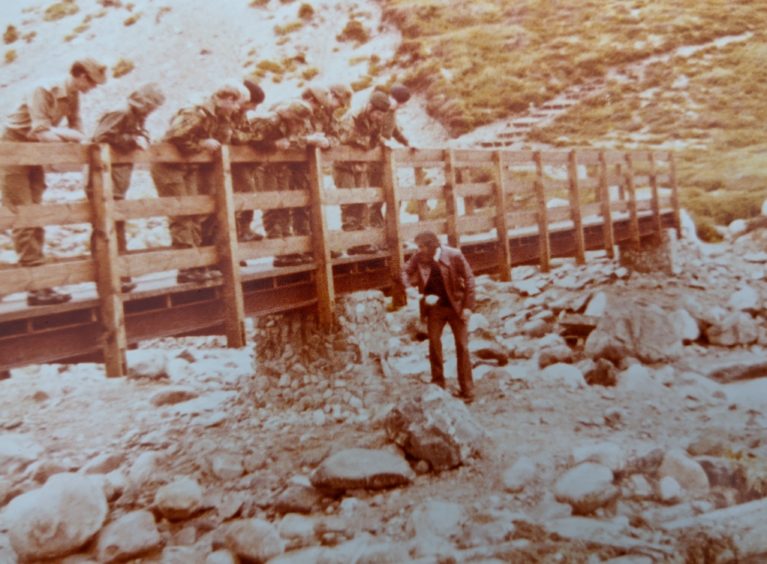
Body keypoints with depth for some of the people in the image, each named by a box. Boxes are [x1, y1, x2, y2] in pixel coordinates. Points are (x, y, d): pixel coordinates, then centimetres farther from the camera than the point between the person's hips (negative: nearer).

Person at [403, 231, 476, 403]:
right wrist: (411, 285, -13)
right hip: (434, 307, 3)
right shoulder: (418, 258, -8)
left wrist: (467, 306, -13)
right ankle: (437, 385, 18)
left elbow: (469, 280, -10)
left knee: (462, 347, 2)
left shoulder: (454, 255, -16)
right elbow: (406, 272, 7)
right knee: (434, 344, 4)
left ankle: (467, 390, 11)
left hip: (456, 306, -2)